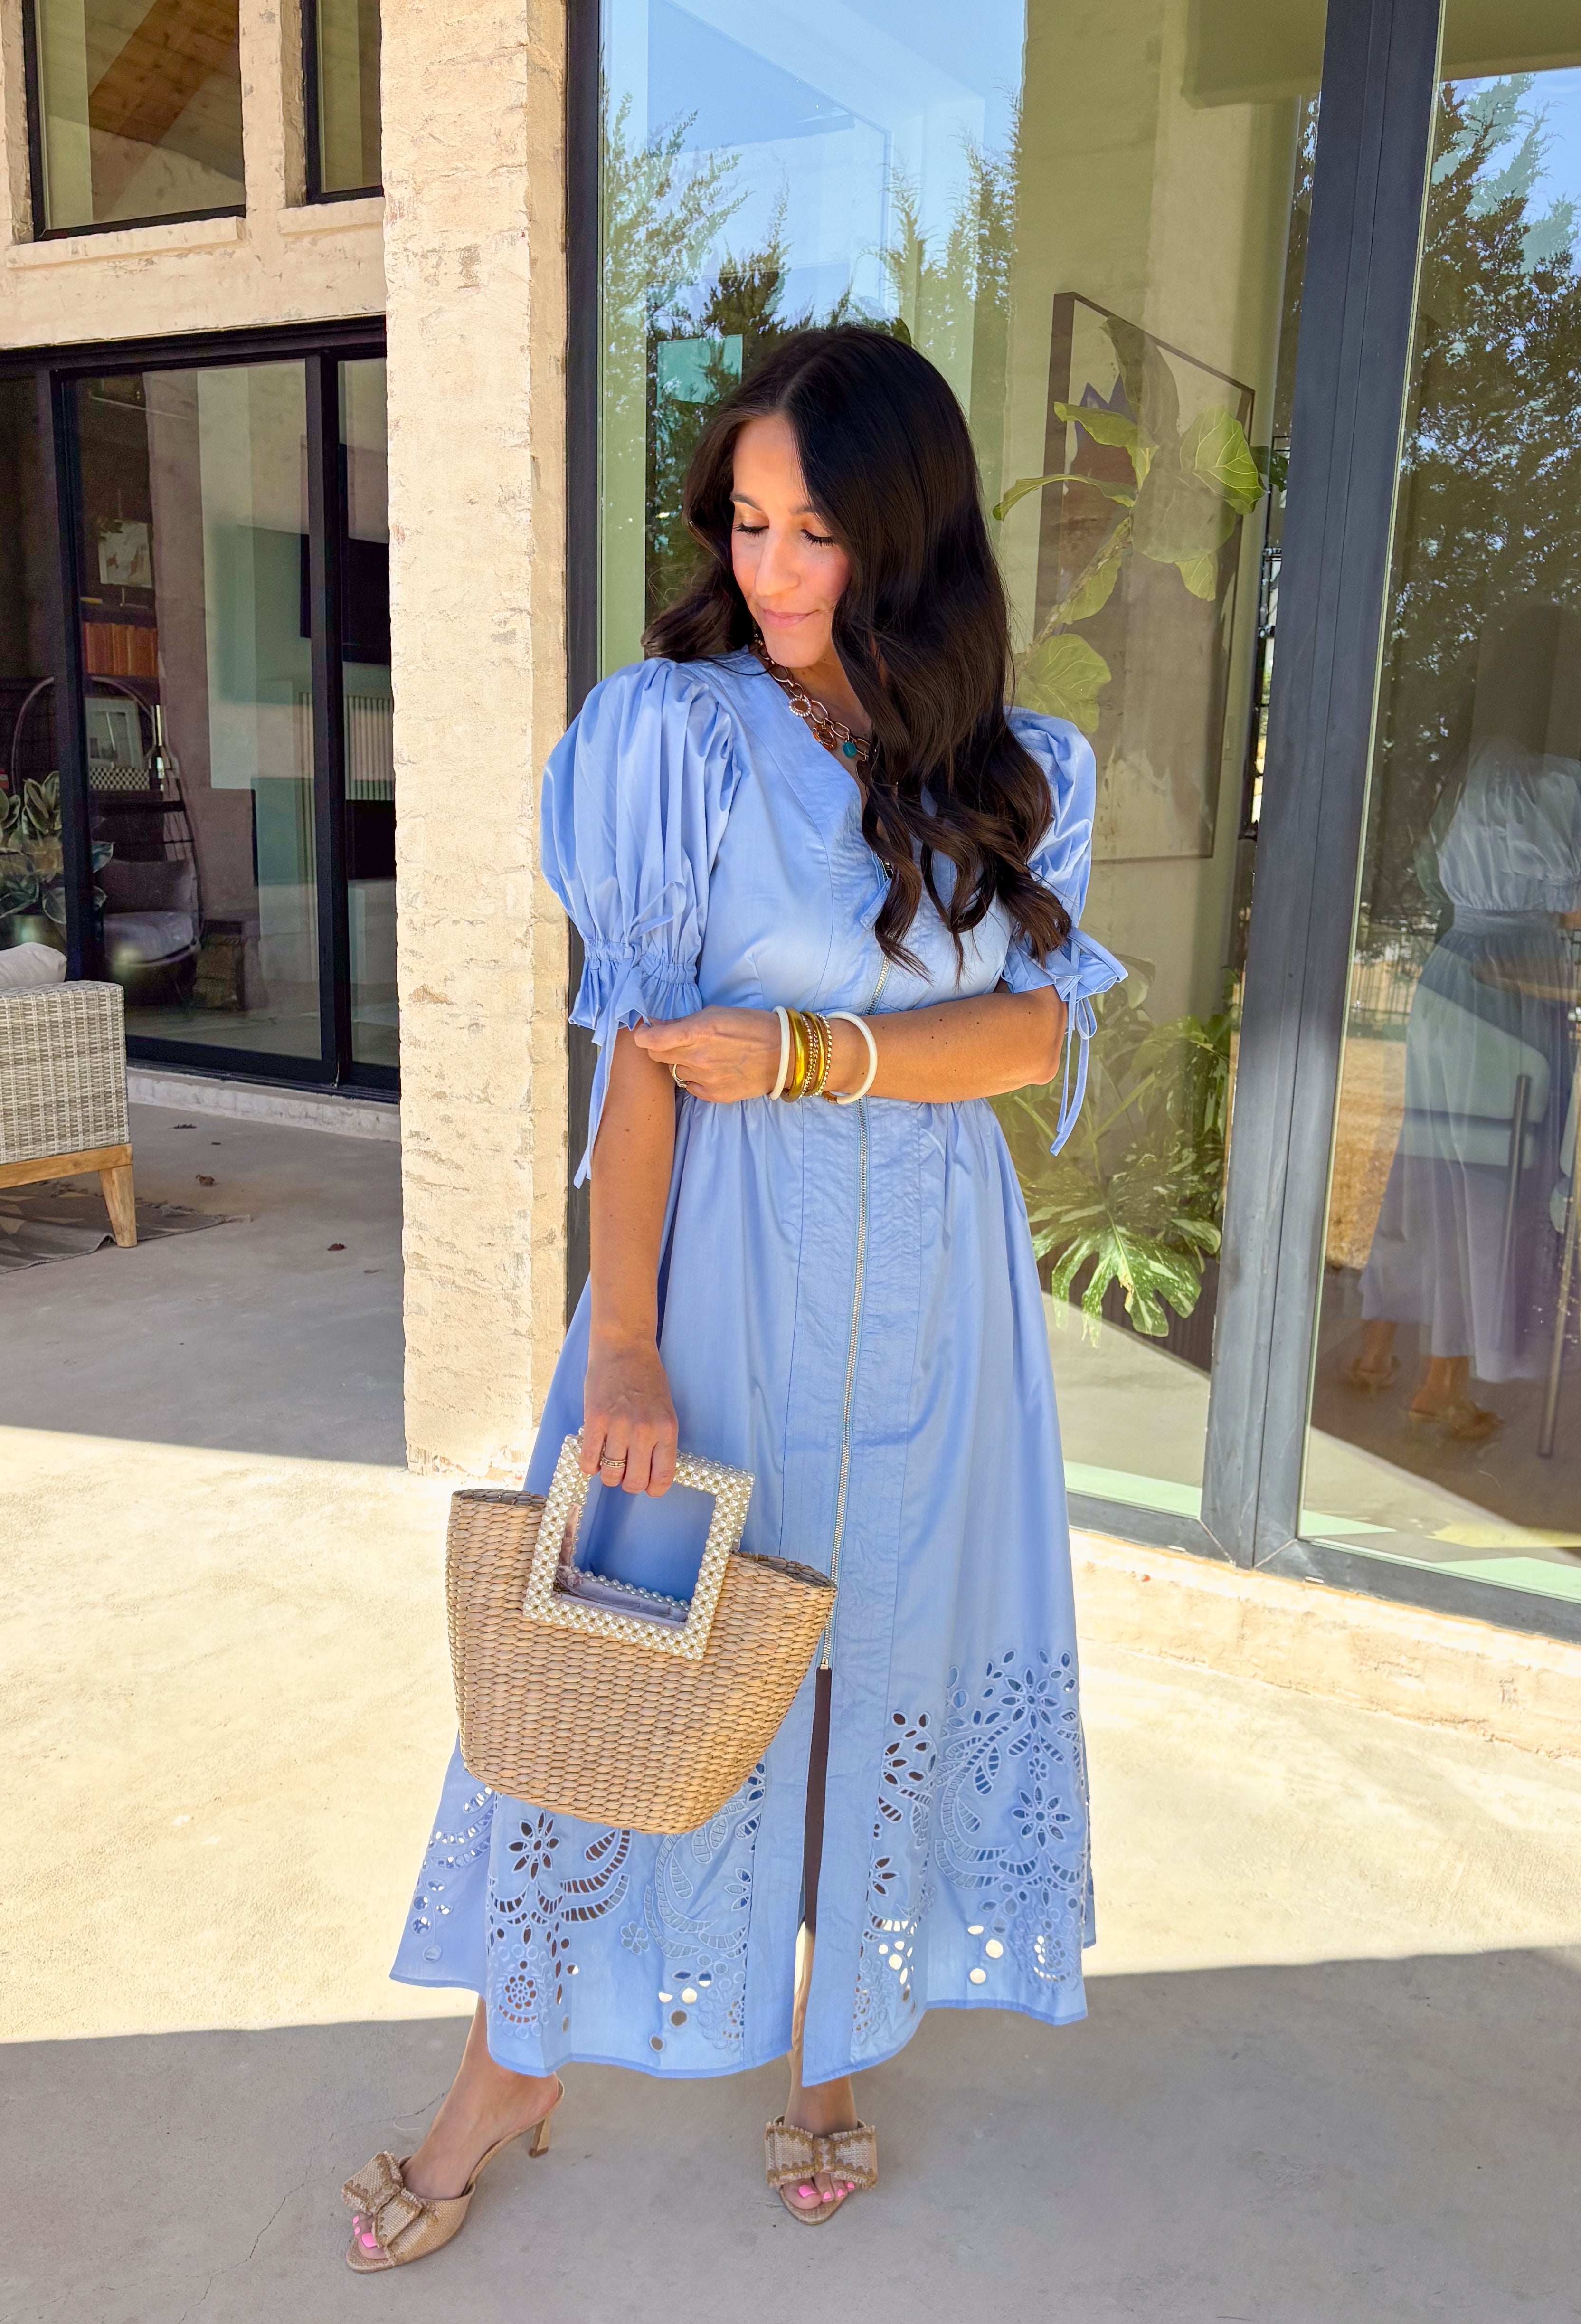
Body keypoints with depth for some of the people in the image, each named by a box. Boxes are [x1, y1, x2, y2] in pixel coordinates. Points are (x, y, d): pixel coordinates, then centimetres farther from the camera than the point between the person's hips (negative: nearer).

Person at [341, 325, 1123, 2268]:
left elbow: (1041, 1029, -5)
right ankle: (519, 2055, 27)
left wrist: (807, 1052, -19)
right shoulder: (675, 733, -6)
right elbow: (637, 1059, -11)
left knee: (887, 1654, 13)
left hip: (930, 1278, 4)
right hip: (728, 1257, -3)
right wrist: (623, 1346, -15)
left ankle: (830, 2035, 35)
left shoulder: (1013, 773, 4)